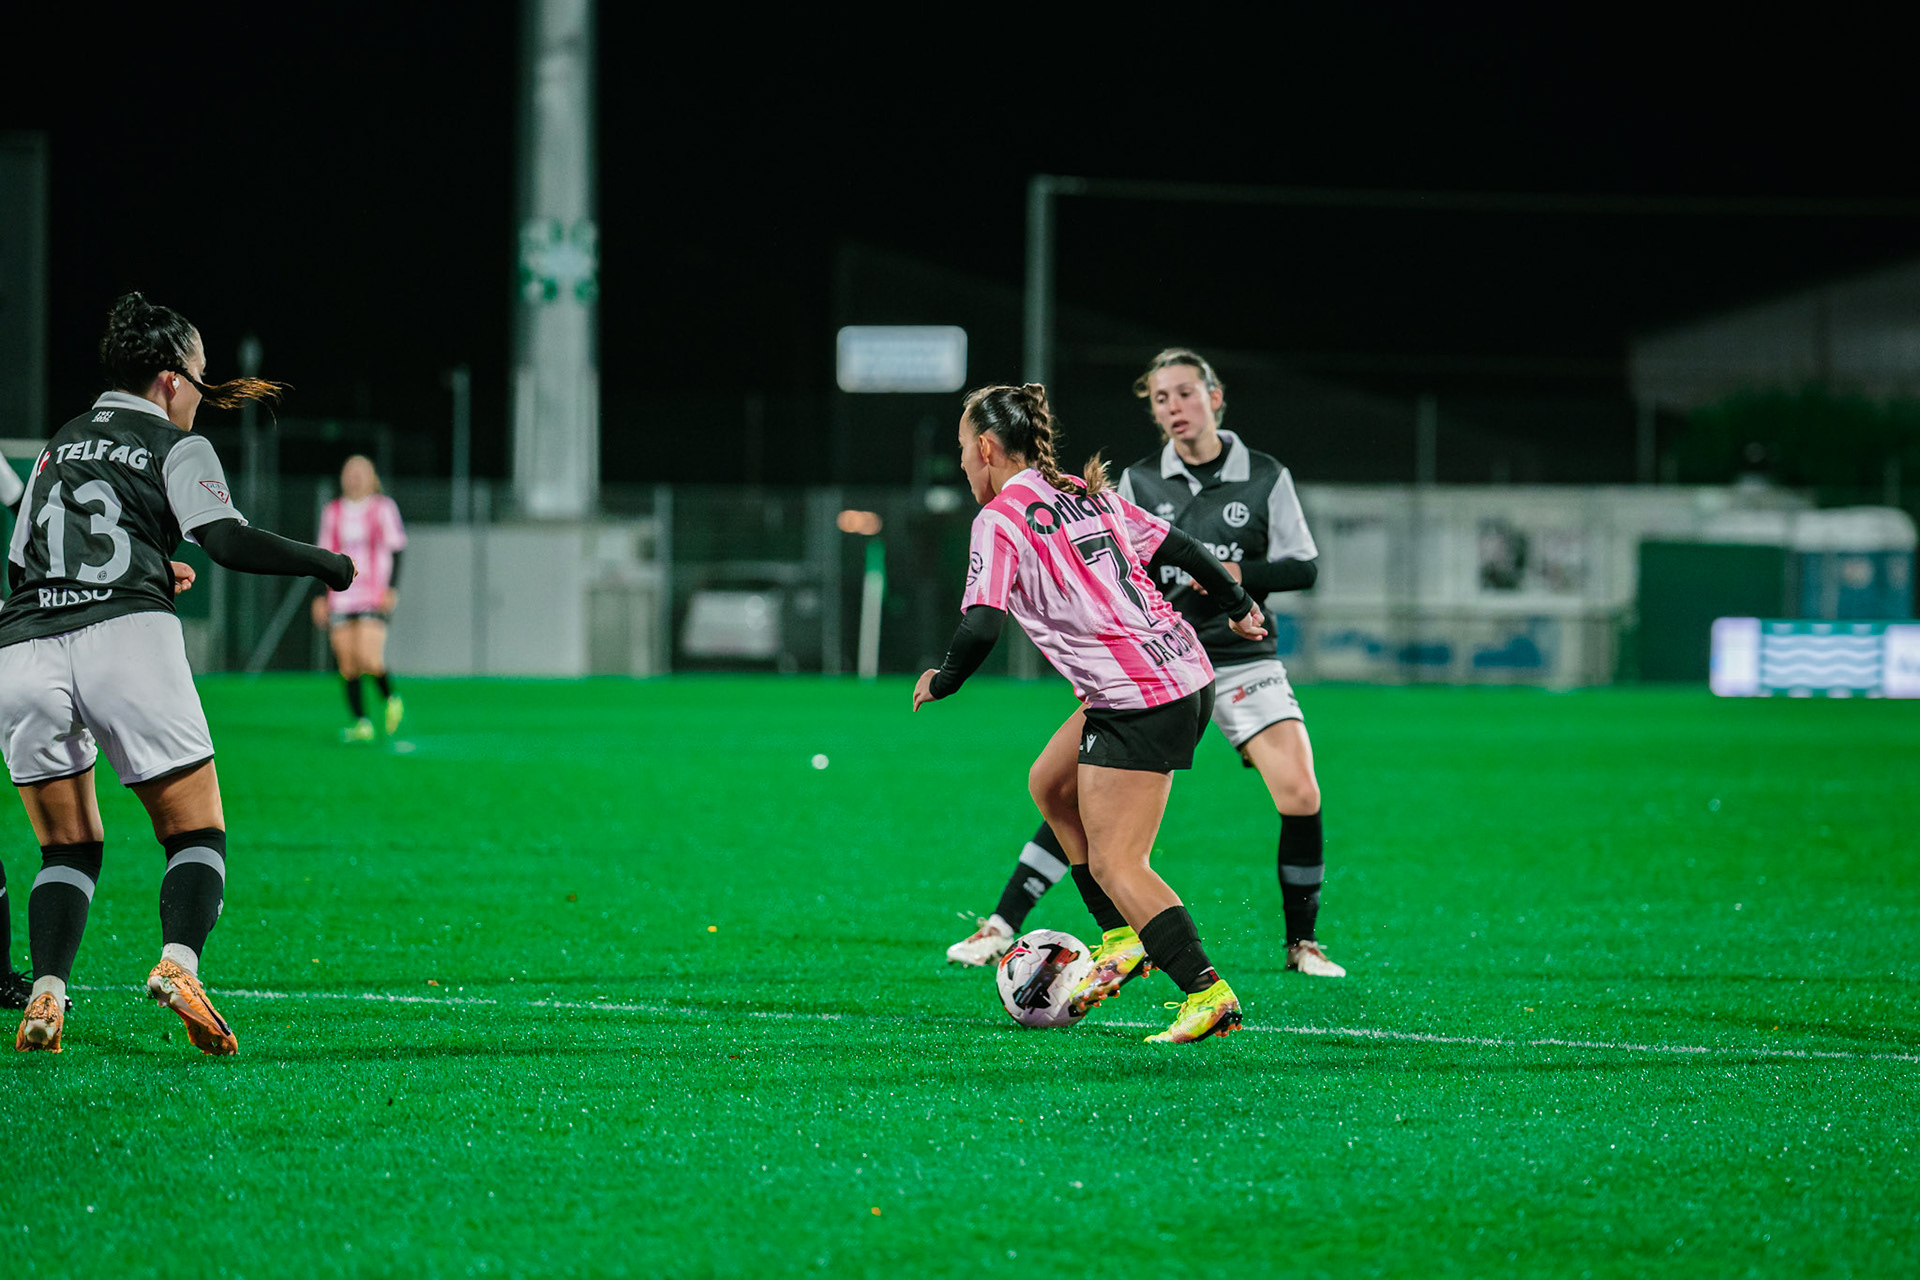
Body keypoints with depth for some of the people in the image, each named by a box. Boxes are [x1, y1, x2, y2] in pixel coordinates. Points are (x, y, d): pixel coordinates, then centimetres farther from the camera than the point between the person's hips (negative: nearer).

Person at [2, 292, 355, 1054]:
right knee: (197, 833, 3)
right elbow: (228, 542, -4)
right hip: (126, 640, -4)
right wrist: (321, 562, 11)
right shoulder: (175, 447, 11)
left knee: (68, 849, 16)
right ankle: (178, 961, -25)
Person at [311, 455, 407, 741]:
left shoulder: (384, 508, 2)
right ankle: (361, 723, 4)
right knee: (346, 663, -3)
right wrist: (320, 597, 11)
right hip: (340, 598, 4)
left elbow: (396, 551, 0)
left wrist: (391, 590, -11)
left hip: (375, 598, -4)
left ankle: (391, 701, 7)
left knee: (368, 658, -19)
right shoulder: (332, 513, 14)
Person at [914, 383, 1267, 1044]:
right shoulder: (1088, 494, 14)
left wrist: (940, 683, 2)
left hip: (1138, 702, -9)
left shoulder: (1000, 518, -8)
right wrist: (1239, 605, 34)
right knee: (1050, 785, 24)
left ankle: (1207, 991, -14)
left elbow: (979, 629, -17)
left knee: (1114, 864, -5)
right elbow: (1177, 547, 19)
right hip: (1185, 673, 9)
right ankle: (1122, 939, 22)